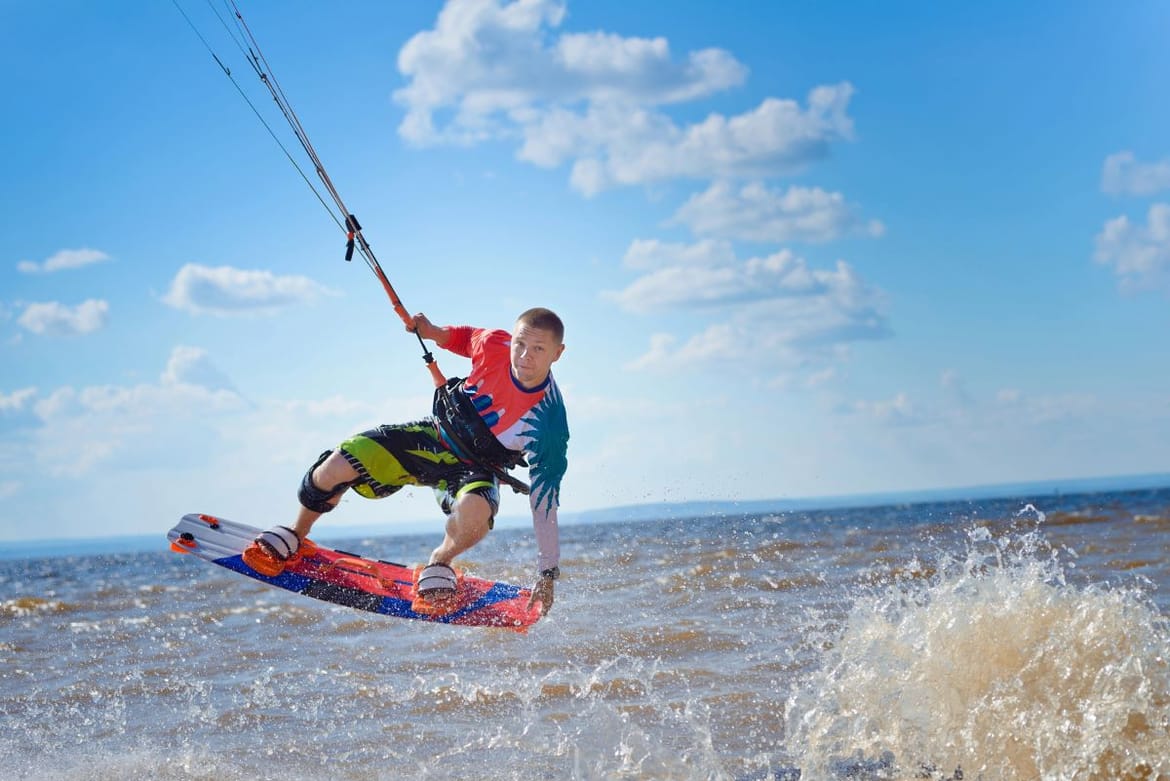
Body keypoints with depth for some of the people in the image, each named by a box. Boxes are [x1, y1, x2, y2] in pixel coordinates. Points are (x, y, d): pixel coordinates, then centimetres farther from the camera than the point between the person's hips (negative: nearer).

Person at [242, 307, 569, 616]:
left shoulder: (548, 421, -28)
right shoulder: (495, 345, -20)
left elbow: (545, 499, -22)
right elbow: (466, 336, 8)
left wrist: (548, 575, -22)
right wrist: (434, 332, -14)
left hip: (473, 468, -3)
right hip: (433, 436, 3)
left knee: (475, 511, -39)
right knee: (338, 466, -14)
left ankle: (441, 561, -2)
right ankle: (294, 536, 18)